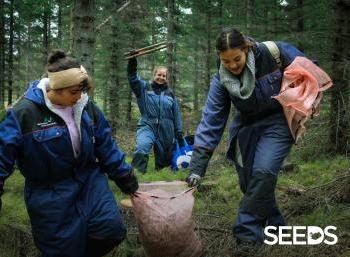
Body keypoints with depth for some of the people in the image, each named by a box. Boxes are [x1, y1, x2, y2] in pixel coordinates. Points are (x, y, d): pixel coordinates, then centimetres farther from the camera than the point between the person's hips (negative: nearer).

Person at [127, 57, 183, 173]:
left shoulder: (170, 94, 15)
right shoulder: (144, 88, 9)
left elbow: (176, 115, 16)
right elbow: (133, 78, -9)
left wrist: (179, 133, 12)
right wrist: (132, 62, -26)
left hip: (166, 131, 3)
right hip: (147, 126, -3)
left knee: (164, 160, 8)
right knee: (142, 148, -32)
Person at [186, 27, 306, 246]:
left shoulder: (275, 53, -21)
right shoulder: (221, 81, -13)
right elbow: (211, 121, -16)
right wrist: (197, 166, -21)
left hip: (278, 122, -3)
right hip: (247, 127, 4)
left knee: (263, 172, -22)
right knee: (248, 182, 2)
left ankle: (247, 235, -11)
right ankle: (275, 225, 25)